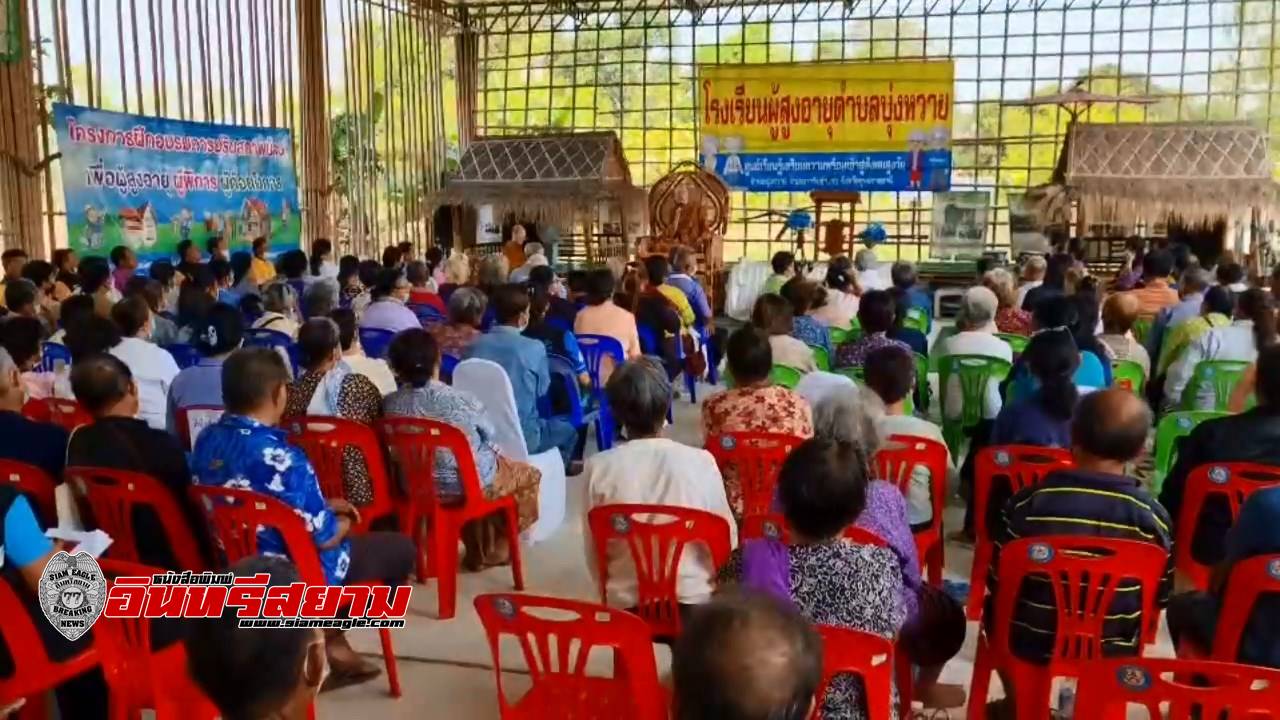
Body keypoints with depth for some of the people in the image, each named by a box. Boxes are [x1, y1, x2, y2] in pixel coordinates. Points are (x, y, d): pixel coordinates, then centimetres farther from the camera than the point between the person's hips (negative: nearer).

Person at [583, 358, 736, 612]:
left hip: (625, 602, 0)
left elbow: (593, 551, -3)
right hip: (692, 598, 0)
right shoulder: (701, 461, -11)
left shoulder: (599, 469, -11)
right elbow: (727, 539, -2)